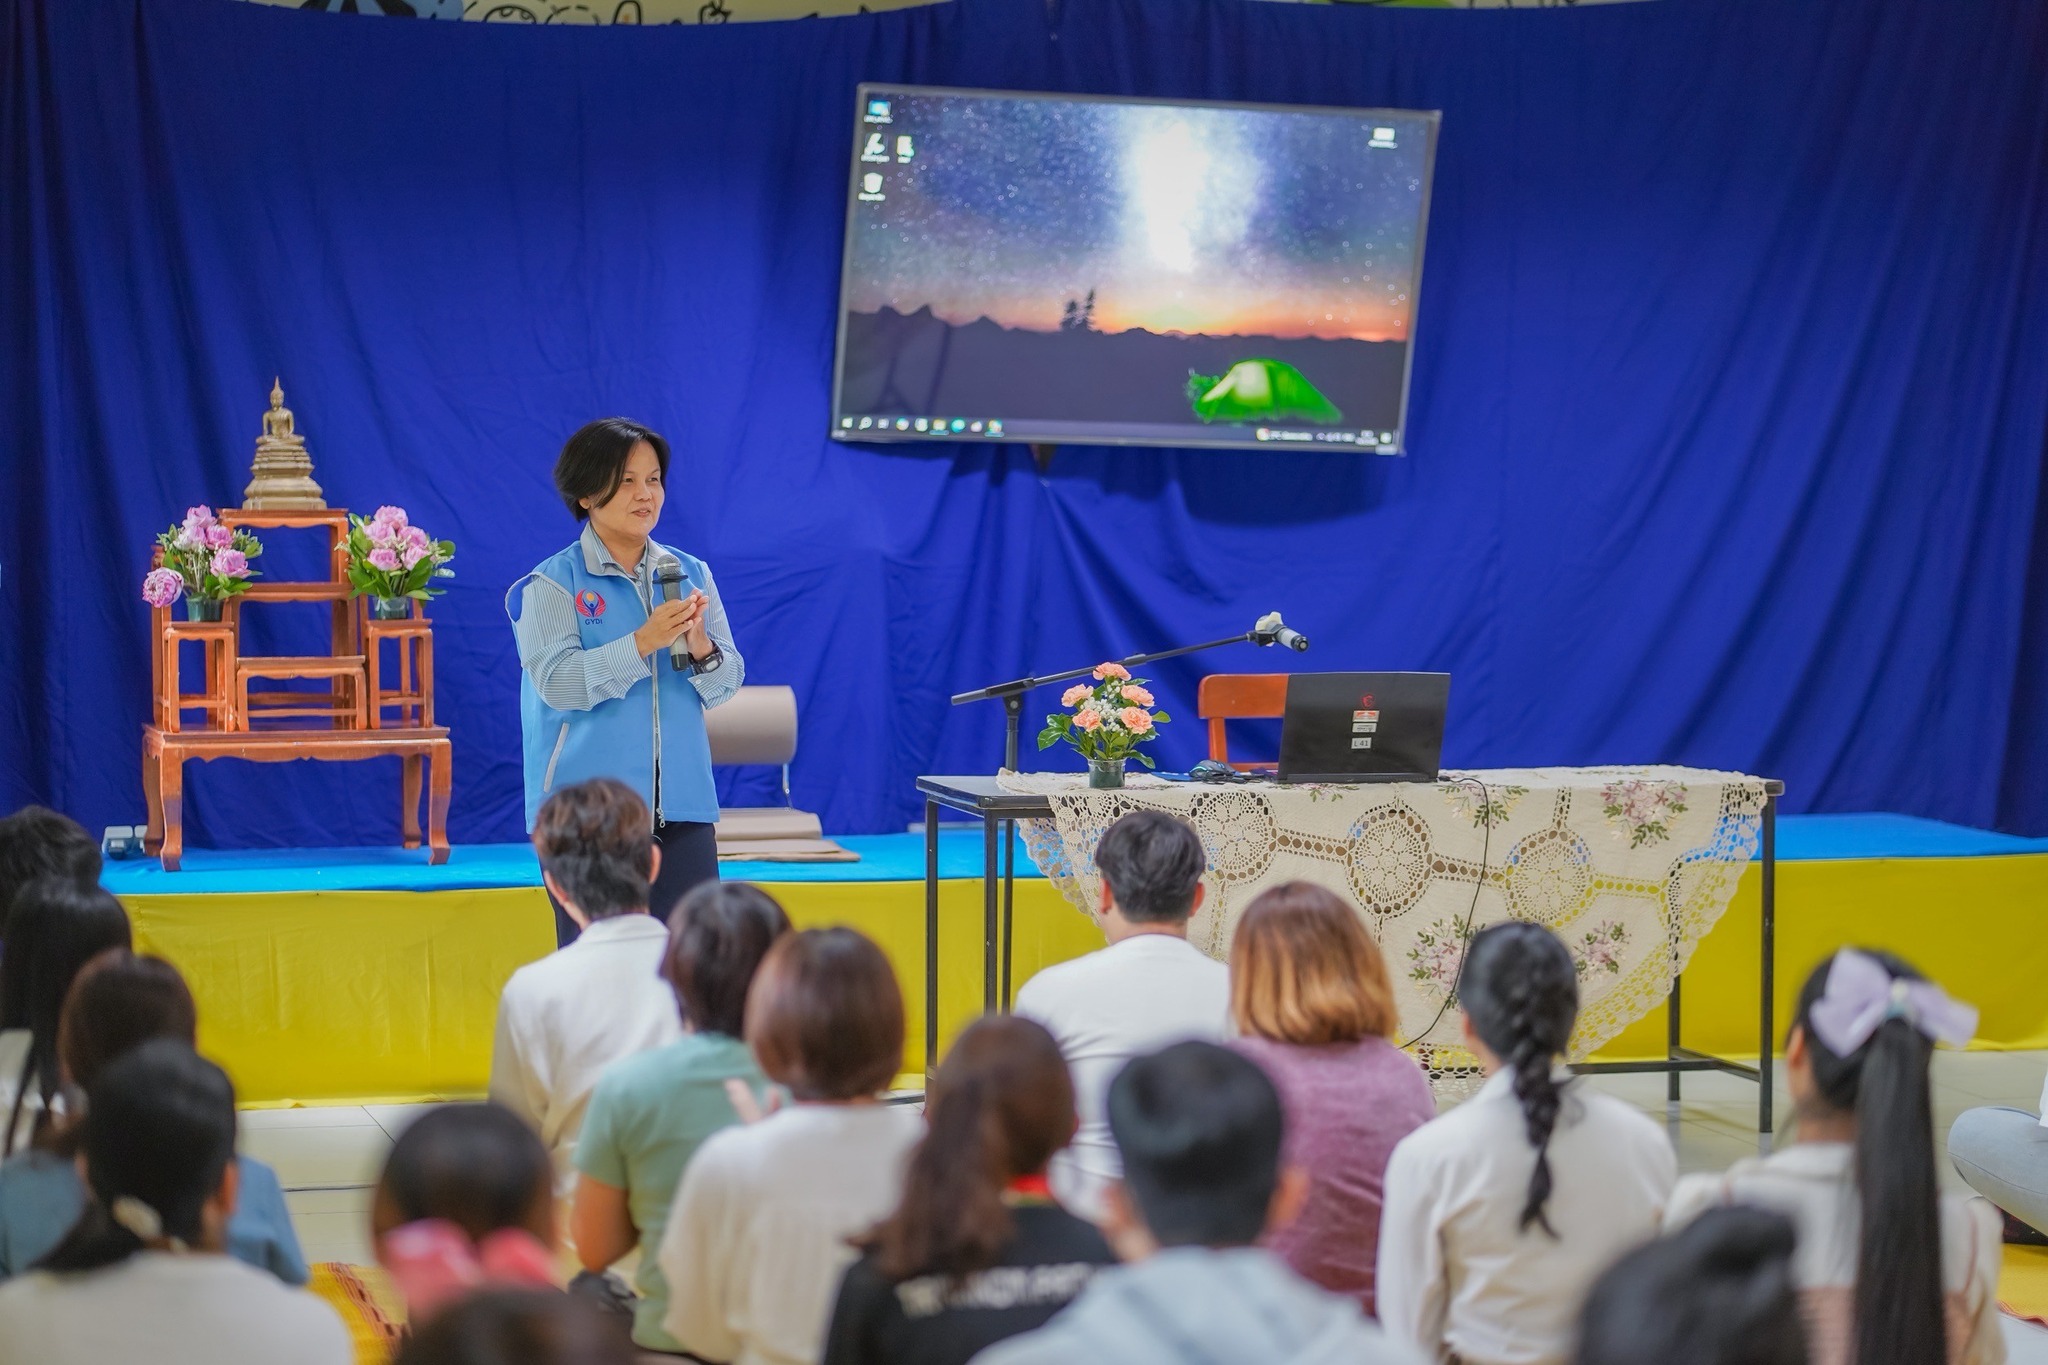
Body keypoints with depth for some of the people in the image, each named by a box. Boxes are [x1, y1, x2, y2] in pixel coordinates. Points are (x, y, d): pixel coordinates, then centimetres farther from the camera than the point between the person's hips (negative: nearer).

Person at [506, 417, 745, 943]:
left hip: (681, 807, 4)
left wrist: (700, 647, -14)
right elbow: (556, 682, -14)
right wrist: (643, 642, -23)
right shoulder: (550, 584, -1)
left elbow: (727, 684, 8)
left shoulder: (690, 575, 11)